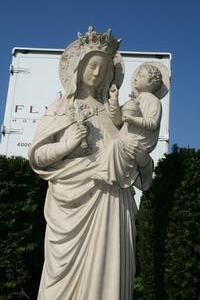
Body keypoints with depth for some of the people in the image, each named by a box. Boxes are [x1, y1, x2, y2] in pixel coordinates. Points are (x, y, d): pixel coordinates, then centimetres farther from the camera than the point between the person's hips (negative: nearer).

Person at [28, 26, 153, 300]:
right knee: (70, 271, 0)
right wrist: (66, 145, -12)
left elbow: (123, 147, 8)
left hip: (108, 200, 2)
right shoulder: (60, 109, 7)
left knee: (102, 268, 2)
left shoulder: (108, 109, 14)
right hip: (73, 200, -2)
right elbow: (36, 156, 3)